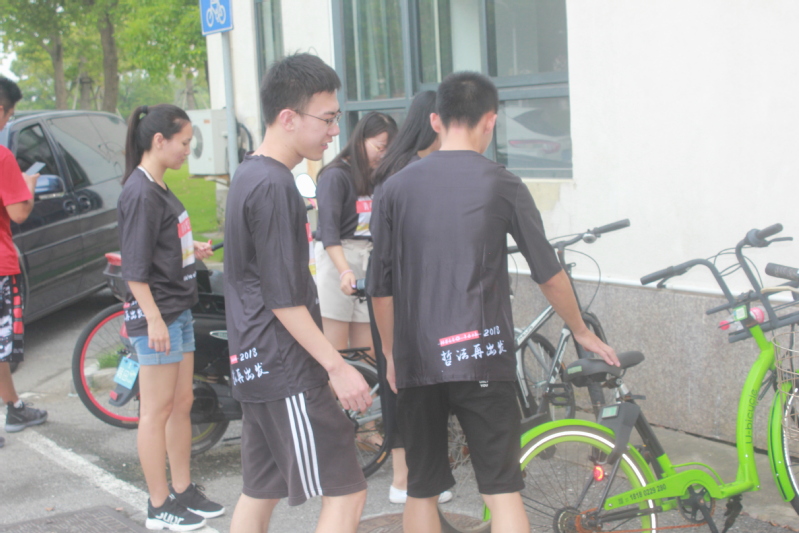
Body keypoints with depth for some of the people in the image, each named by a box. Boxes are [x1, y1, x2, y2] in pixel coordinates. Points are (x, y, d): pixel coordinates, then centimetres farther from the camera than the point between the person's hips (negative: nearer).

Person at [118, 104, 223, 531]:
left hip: (178, 310, 10)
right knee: (157, 411, -1)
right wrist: (154, 318, -22)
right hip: (155, 314, -10)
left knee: (182, 403, 15)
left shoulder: (159, 188, 13)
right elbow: (135, 267, -20)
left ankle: (183, 491, 25)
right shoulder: (141, 193, -17)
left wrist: (193, 249, 9)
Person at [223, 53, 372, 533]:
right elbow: (284, 299, -20)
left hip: (256, 367, 10)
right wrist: (338, 367, -18)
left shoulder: (250, 174, 13)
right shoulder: (274, 186, -18)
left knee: (261, 491, 16)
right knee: (346, 492, -6)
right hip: (287, 373, -10)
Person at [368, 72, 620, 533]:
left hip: (416, 360, 3)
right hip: (480, 356, -3)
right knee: (502, 489, 1)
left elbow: (381, 287, 7)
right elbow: (549, 274, 4)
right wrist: (582, 332, 19)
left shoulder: (398, 187, 5)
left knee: (422, 490, 12)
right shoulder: (503, 185, -2)